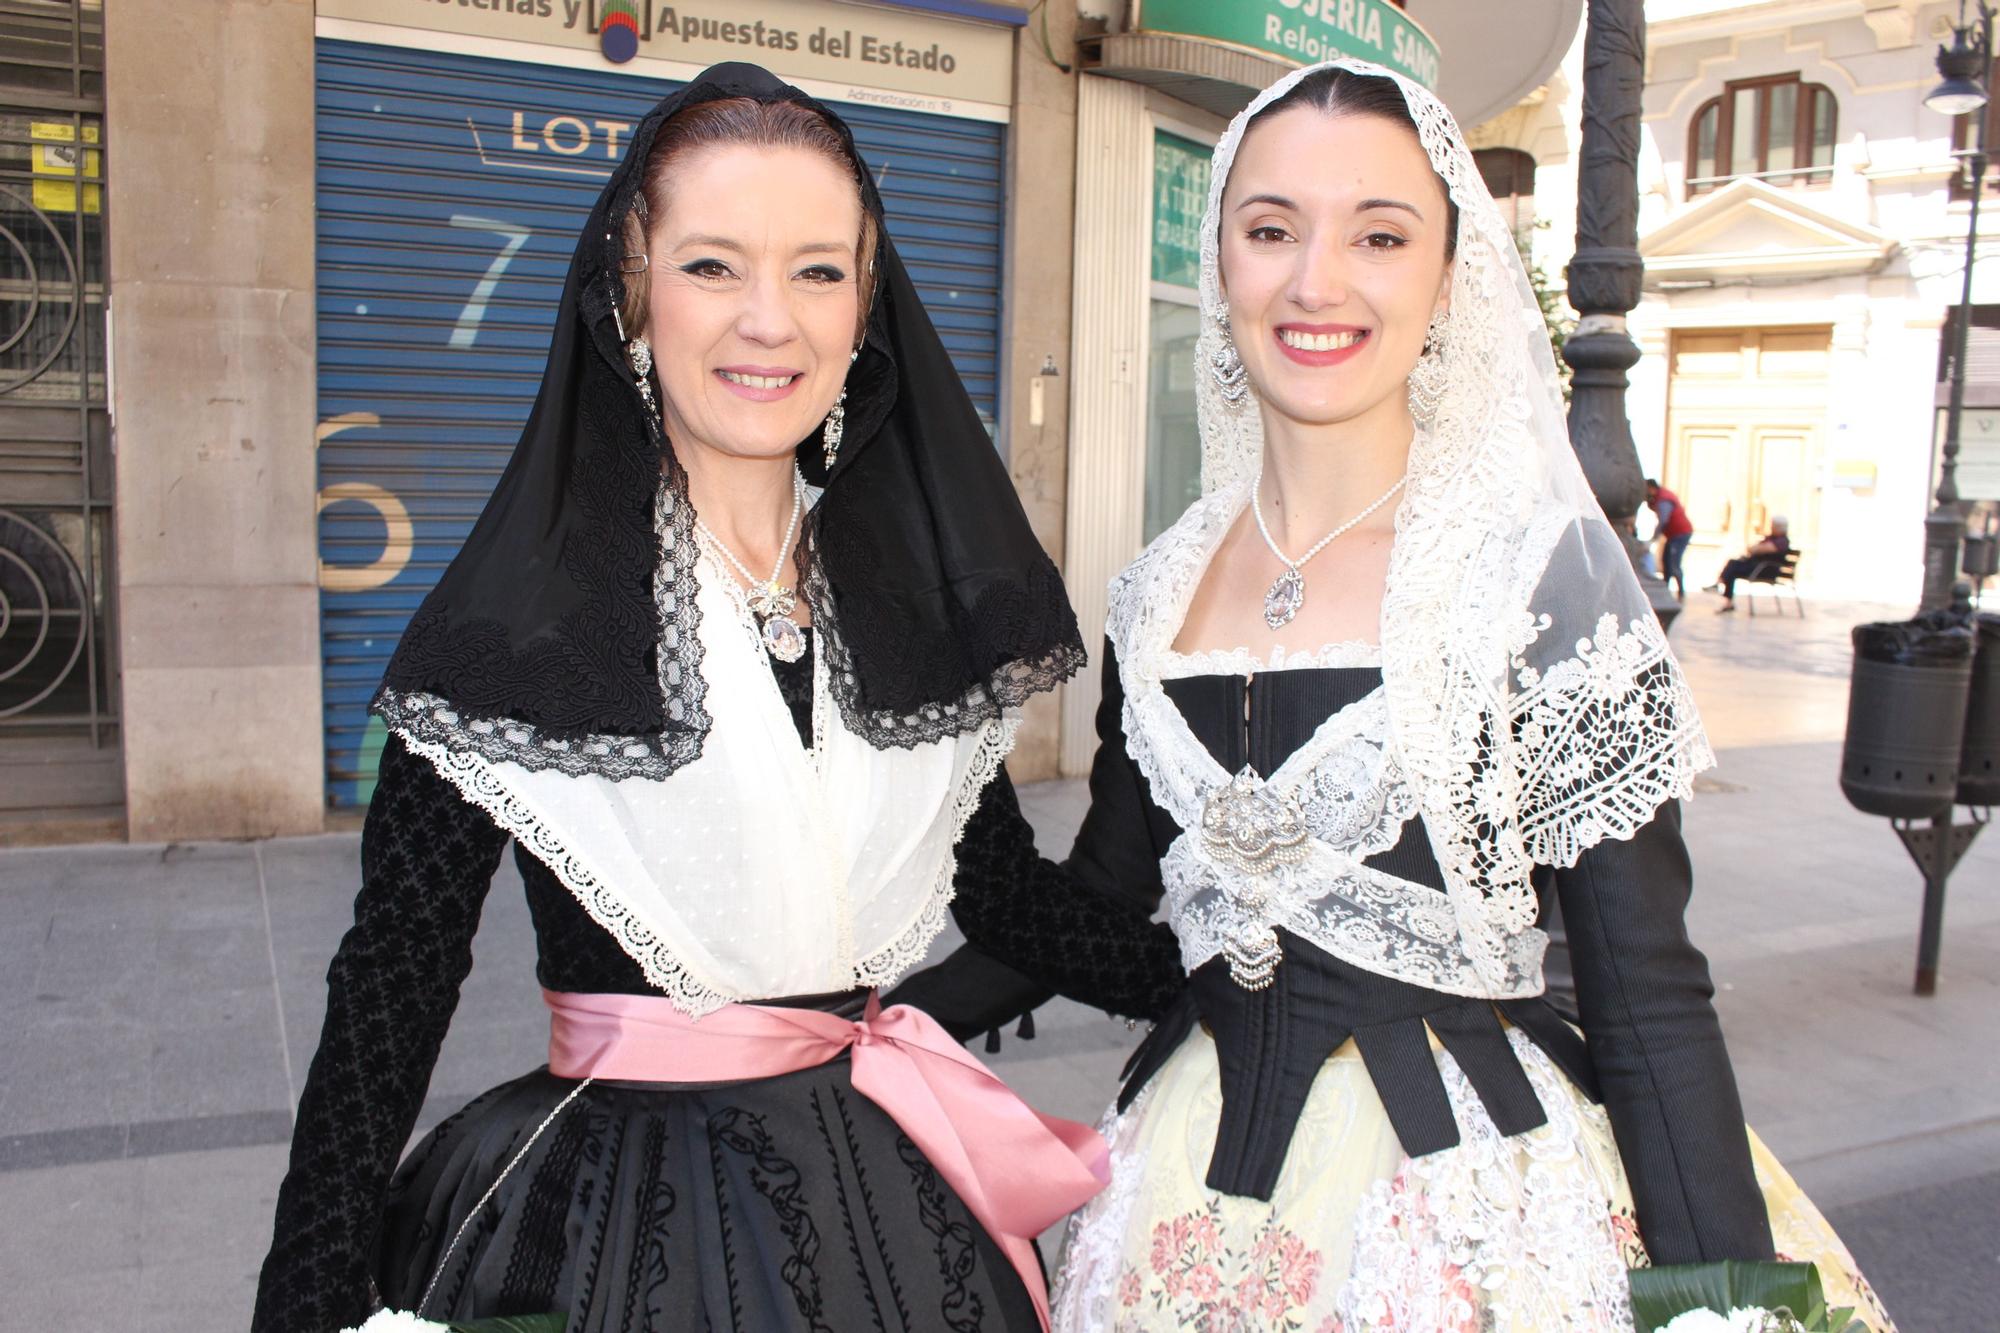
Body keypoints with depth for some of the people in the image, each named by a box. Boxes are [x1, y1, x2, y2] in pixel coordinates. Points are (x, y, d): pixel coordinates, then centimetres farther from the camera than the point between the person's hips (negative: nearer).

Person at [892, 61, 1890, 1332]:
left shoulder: (1539, 562, -12)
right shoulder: (1160, 592, 0)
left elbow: (1649, 993, -11)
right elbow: (1108, 931, 7)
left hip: (1468, 1196, -4)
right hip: (1196, 1198, 4)